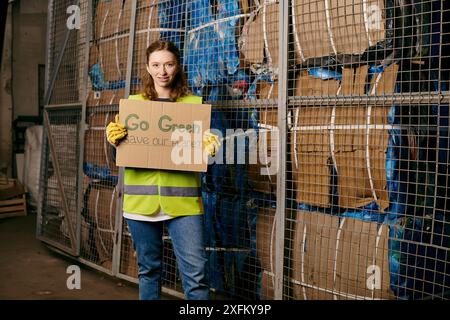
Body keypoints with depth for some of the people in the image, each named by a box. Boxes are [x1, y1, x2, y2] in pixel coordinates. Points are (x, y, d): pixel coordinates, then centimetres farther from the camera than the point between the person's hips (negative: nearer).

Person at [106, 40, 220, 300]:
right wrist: (114, 139, -10)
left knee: (196, 273, -7)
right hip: (141, 199, 2)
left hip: (182, 200, -2)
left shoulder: (194, 103, 5)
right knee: (149, 269, 12)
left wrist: (210, 147, -14)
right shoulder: (133, 103, 9)